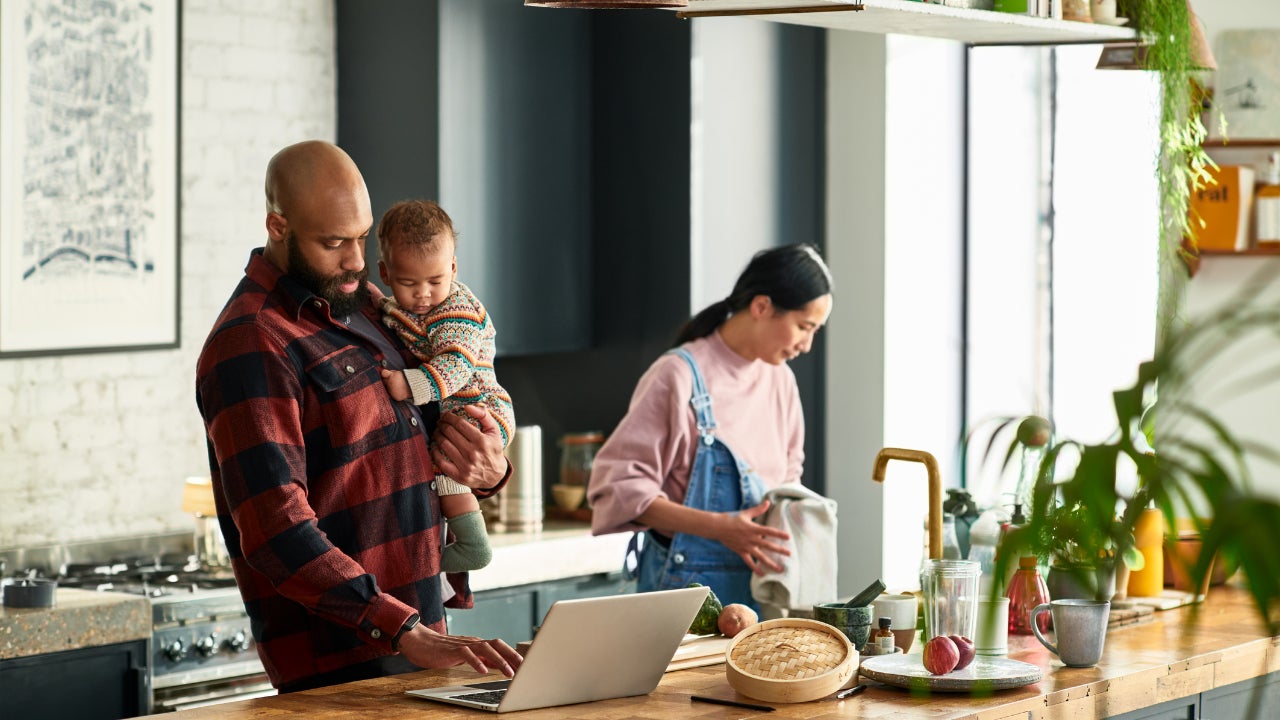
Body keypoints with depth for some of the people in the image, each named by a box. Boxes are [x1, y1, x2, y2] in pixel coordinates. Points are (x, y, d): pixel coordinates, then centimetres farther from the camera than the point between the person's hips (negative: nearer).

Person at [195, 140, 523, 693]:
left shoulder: (366, 305, 13)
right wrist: (405, 632, -30)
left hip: (423, 635, 8)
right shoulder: (250, 346, -15)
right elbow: (278, 535, -23)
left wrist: (488, 470, -1)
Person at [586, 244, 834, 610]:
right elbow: (619, 487, -16)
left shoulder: (780, 381, 10)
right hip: (687, 581, -6)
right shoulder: (679, 377, -12)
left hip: (759, 587, 6)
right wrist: (718, 527, -24)